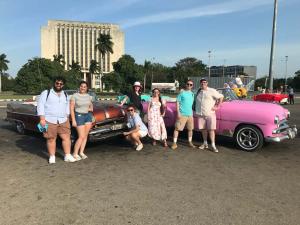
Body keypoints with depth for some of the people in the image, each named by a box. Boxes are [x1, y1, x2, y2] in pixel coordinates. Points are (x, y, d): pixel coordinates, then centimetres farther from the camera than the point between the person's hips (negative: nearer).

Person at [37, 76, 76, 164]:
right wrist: (42, 119, -11)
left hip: (63, 121, 4)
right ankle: (52, 157, 14)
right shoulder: (46, 93, 0)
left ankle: (68, 156, 6)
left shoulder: (65, 95, 14)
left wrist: (67, 117, 17)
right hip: (49, 121, -3)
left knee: (66, 137, -2)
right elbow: (40, 105, -4)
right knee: (51, 139, 1)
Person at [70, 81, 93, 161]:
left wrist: (91, 108, 0)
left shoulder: (88, 96, 5)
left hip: (88, 116, 5)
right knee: (81, 137, -9)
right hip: (79, 116, -5)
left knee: (85, 135, 6)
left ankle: (81, 152, 17)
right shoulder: (75, 96, -9)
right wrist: (73, 120, -13)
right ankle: (75, 154, 4)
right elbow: (71, 108, -9)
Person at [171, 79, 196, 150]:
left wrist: (193, 112, 14)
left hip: (190, 114, 6)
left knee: (190, 129, 11)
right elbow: (177, 102, -7)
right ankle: (174, 143, 2)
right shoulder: (182, 93, -4)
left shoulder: (192, 94, 12)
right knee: (177, 128, -4)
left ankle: (190, 142, 24)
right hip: (182, 114, -5)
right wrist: (178, 112, -14)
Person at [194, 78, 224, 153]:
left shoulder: (212, 91, -4)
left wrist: (217, 106, -6)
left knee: (211, 130, -5)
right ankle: (205, 143, 23)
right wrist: (196, 111, 17)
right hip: (200, 114, 5)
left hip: (210, 114, -4)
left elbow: (221, 97, -4)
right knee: (203, 129, 11)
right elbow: (196, 102, 24)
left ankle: (213, 145, 0)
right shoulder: (198, 92, 13)